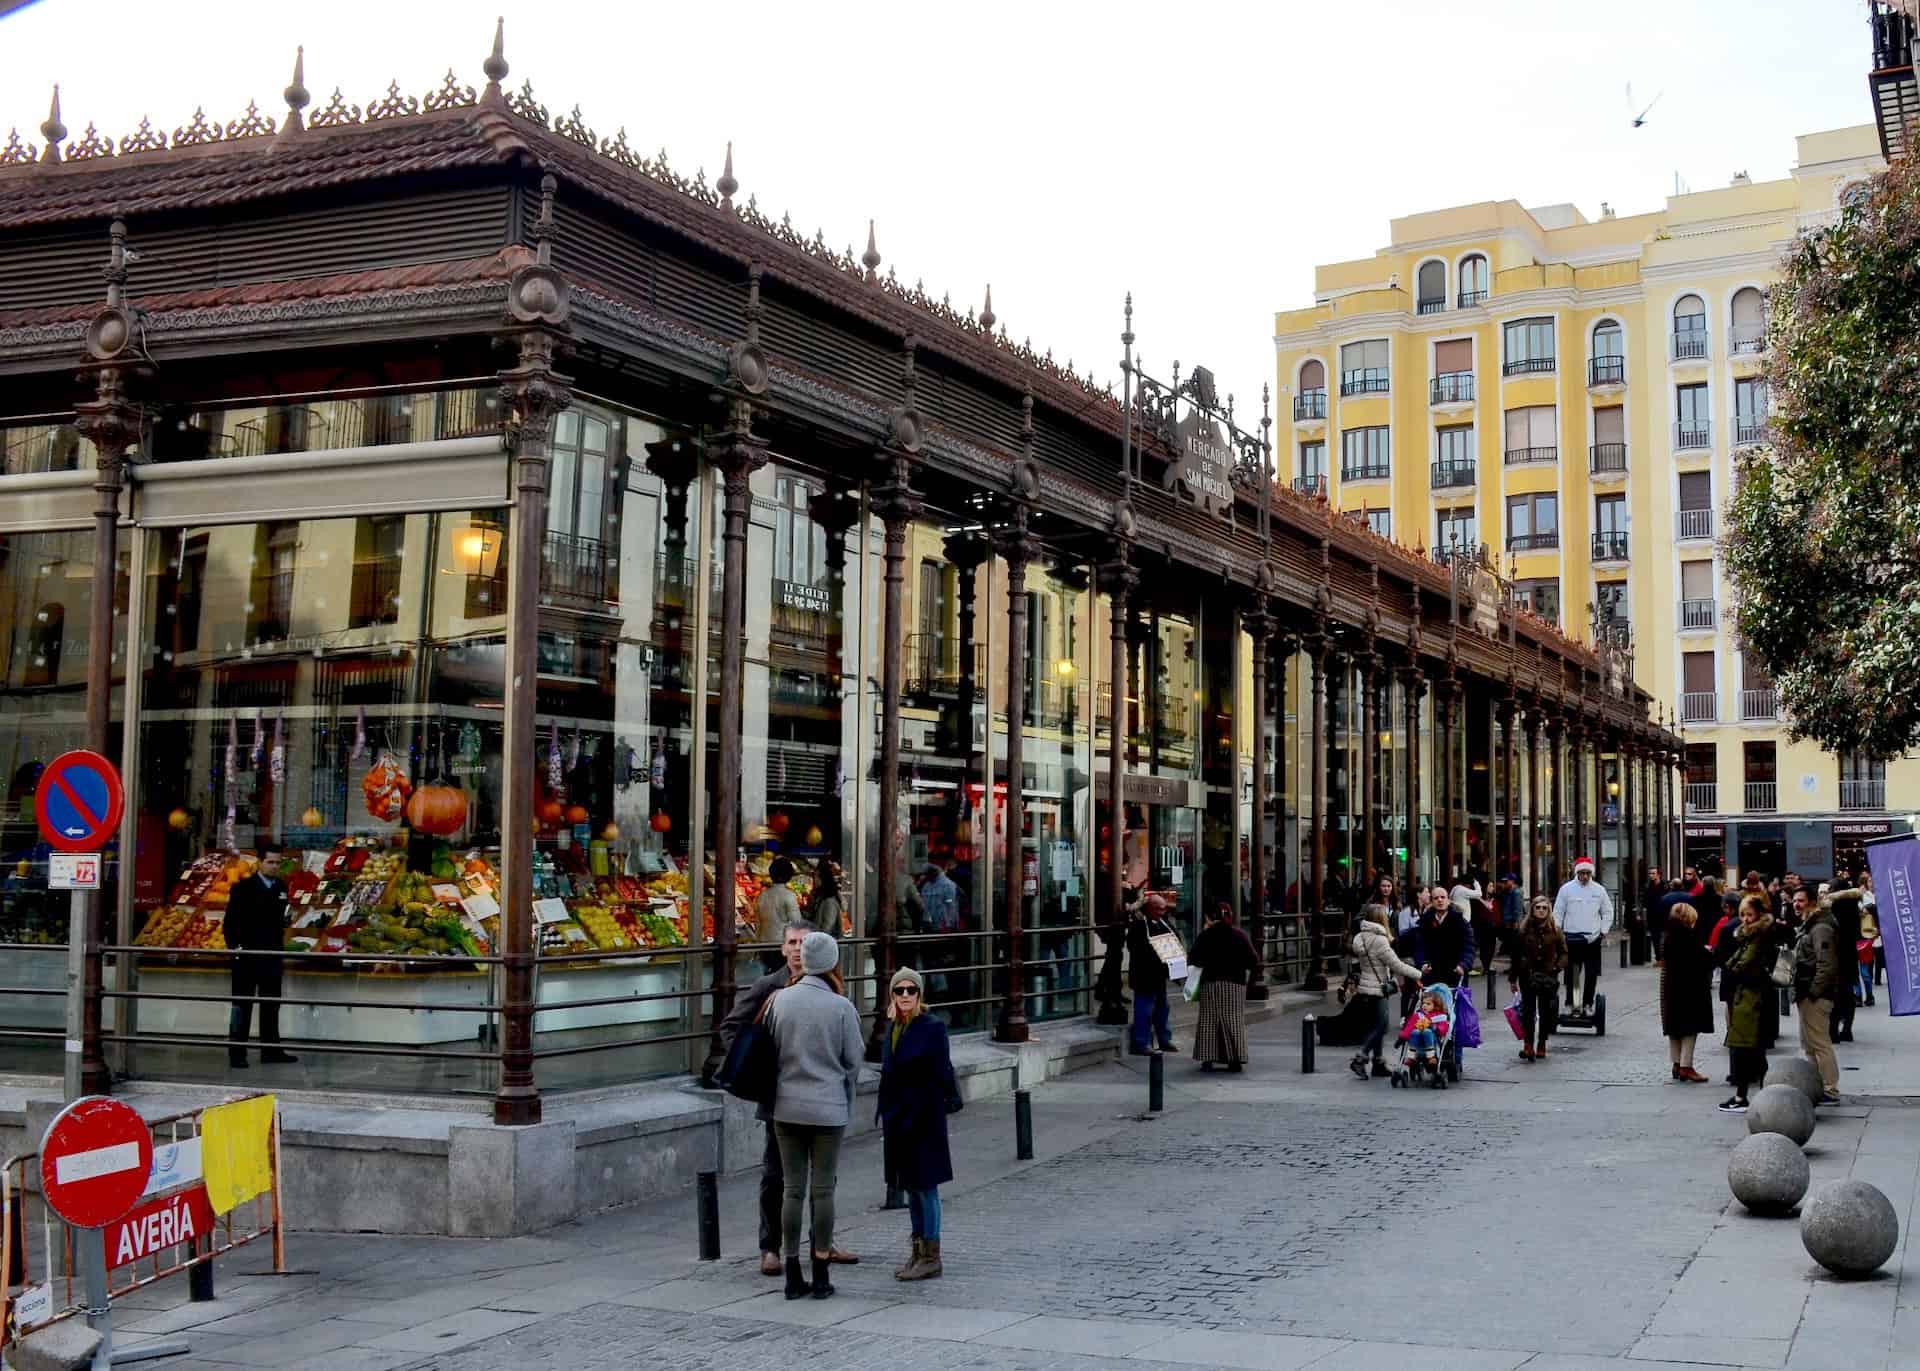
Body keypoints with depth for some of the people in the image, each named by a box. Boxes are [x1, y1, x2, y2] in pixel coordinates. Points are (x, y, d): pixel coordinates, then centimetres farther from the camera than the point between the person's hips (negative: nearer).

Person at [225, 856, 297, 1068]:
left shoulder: (280, 887, 9)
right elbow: (231, 921, -8)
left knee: (271, 1005, 11)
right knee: (242, 1005, 1)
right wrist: (234, 945, -18)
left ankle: (271, 1051, 18)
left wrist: (281, 951, 9)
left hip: (272, 956, 6)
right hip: (247, 956, -6)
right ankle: (237, 1054, 5)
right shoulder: (243, 887, -7)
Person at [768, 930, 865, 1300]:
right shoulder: (842, 1007, -9)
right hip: (829, 1109, -2)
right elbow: (852, 1060, -2)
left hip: (787, 1107, 3)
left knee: (793, 1189, 8)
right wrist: (847, 1103, 13)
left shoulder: (780, 1000, -3)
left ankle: (794, 1276, 12)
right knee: (823, 1190, 5)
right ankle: (820, 1277, 9)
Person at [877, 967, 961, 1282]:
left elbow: (943, 1072, -12)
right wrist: (885, 1118, 14)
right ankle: (918, 1252, 22)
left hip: (924, 1117, -7)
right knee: (911, 1187, 13)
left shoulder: (933, 1027, -10)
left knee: (925, 1186, -2)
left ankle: (931, 1257, 4)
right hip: (898, 1118, 7)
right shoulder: (892, 1027, 10)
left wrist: (951, 1101, -22)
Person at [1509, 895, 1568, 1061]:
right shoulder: (1524, 931, 2)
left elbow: (1563, 953, 8)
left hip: (1548, 978, 0)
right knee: (1528, 1011, -6)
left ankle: (1542, 1045, 16)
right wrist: (1512, 978, 6)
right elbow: (1516, 956, 6)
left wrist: (1557, 967, -11)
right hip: (1527, 977, 0)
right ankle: (1528, 1045, -7)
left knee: (1546, 1013, 5)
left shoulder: (1555, 931, 3)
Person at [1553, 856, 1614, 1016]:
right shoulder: (1566, 889, 1)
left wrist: (1603, 933, 2)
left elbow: (1608, 912, 11)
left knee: (1592, 974, 2)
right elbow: (1557, 913, 5)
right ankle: (1570, 1003, 8)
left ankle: (1587, 1004, 10)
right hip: (1572, 938, -1)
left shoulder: (1599, 890, 5)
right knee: (1571, 973, 1)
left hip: (1593, 938, 1)